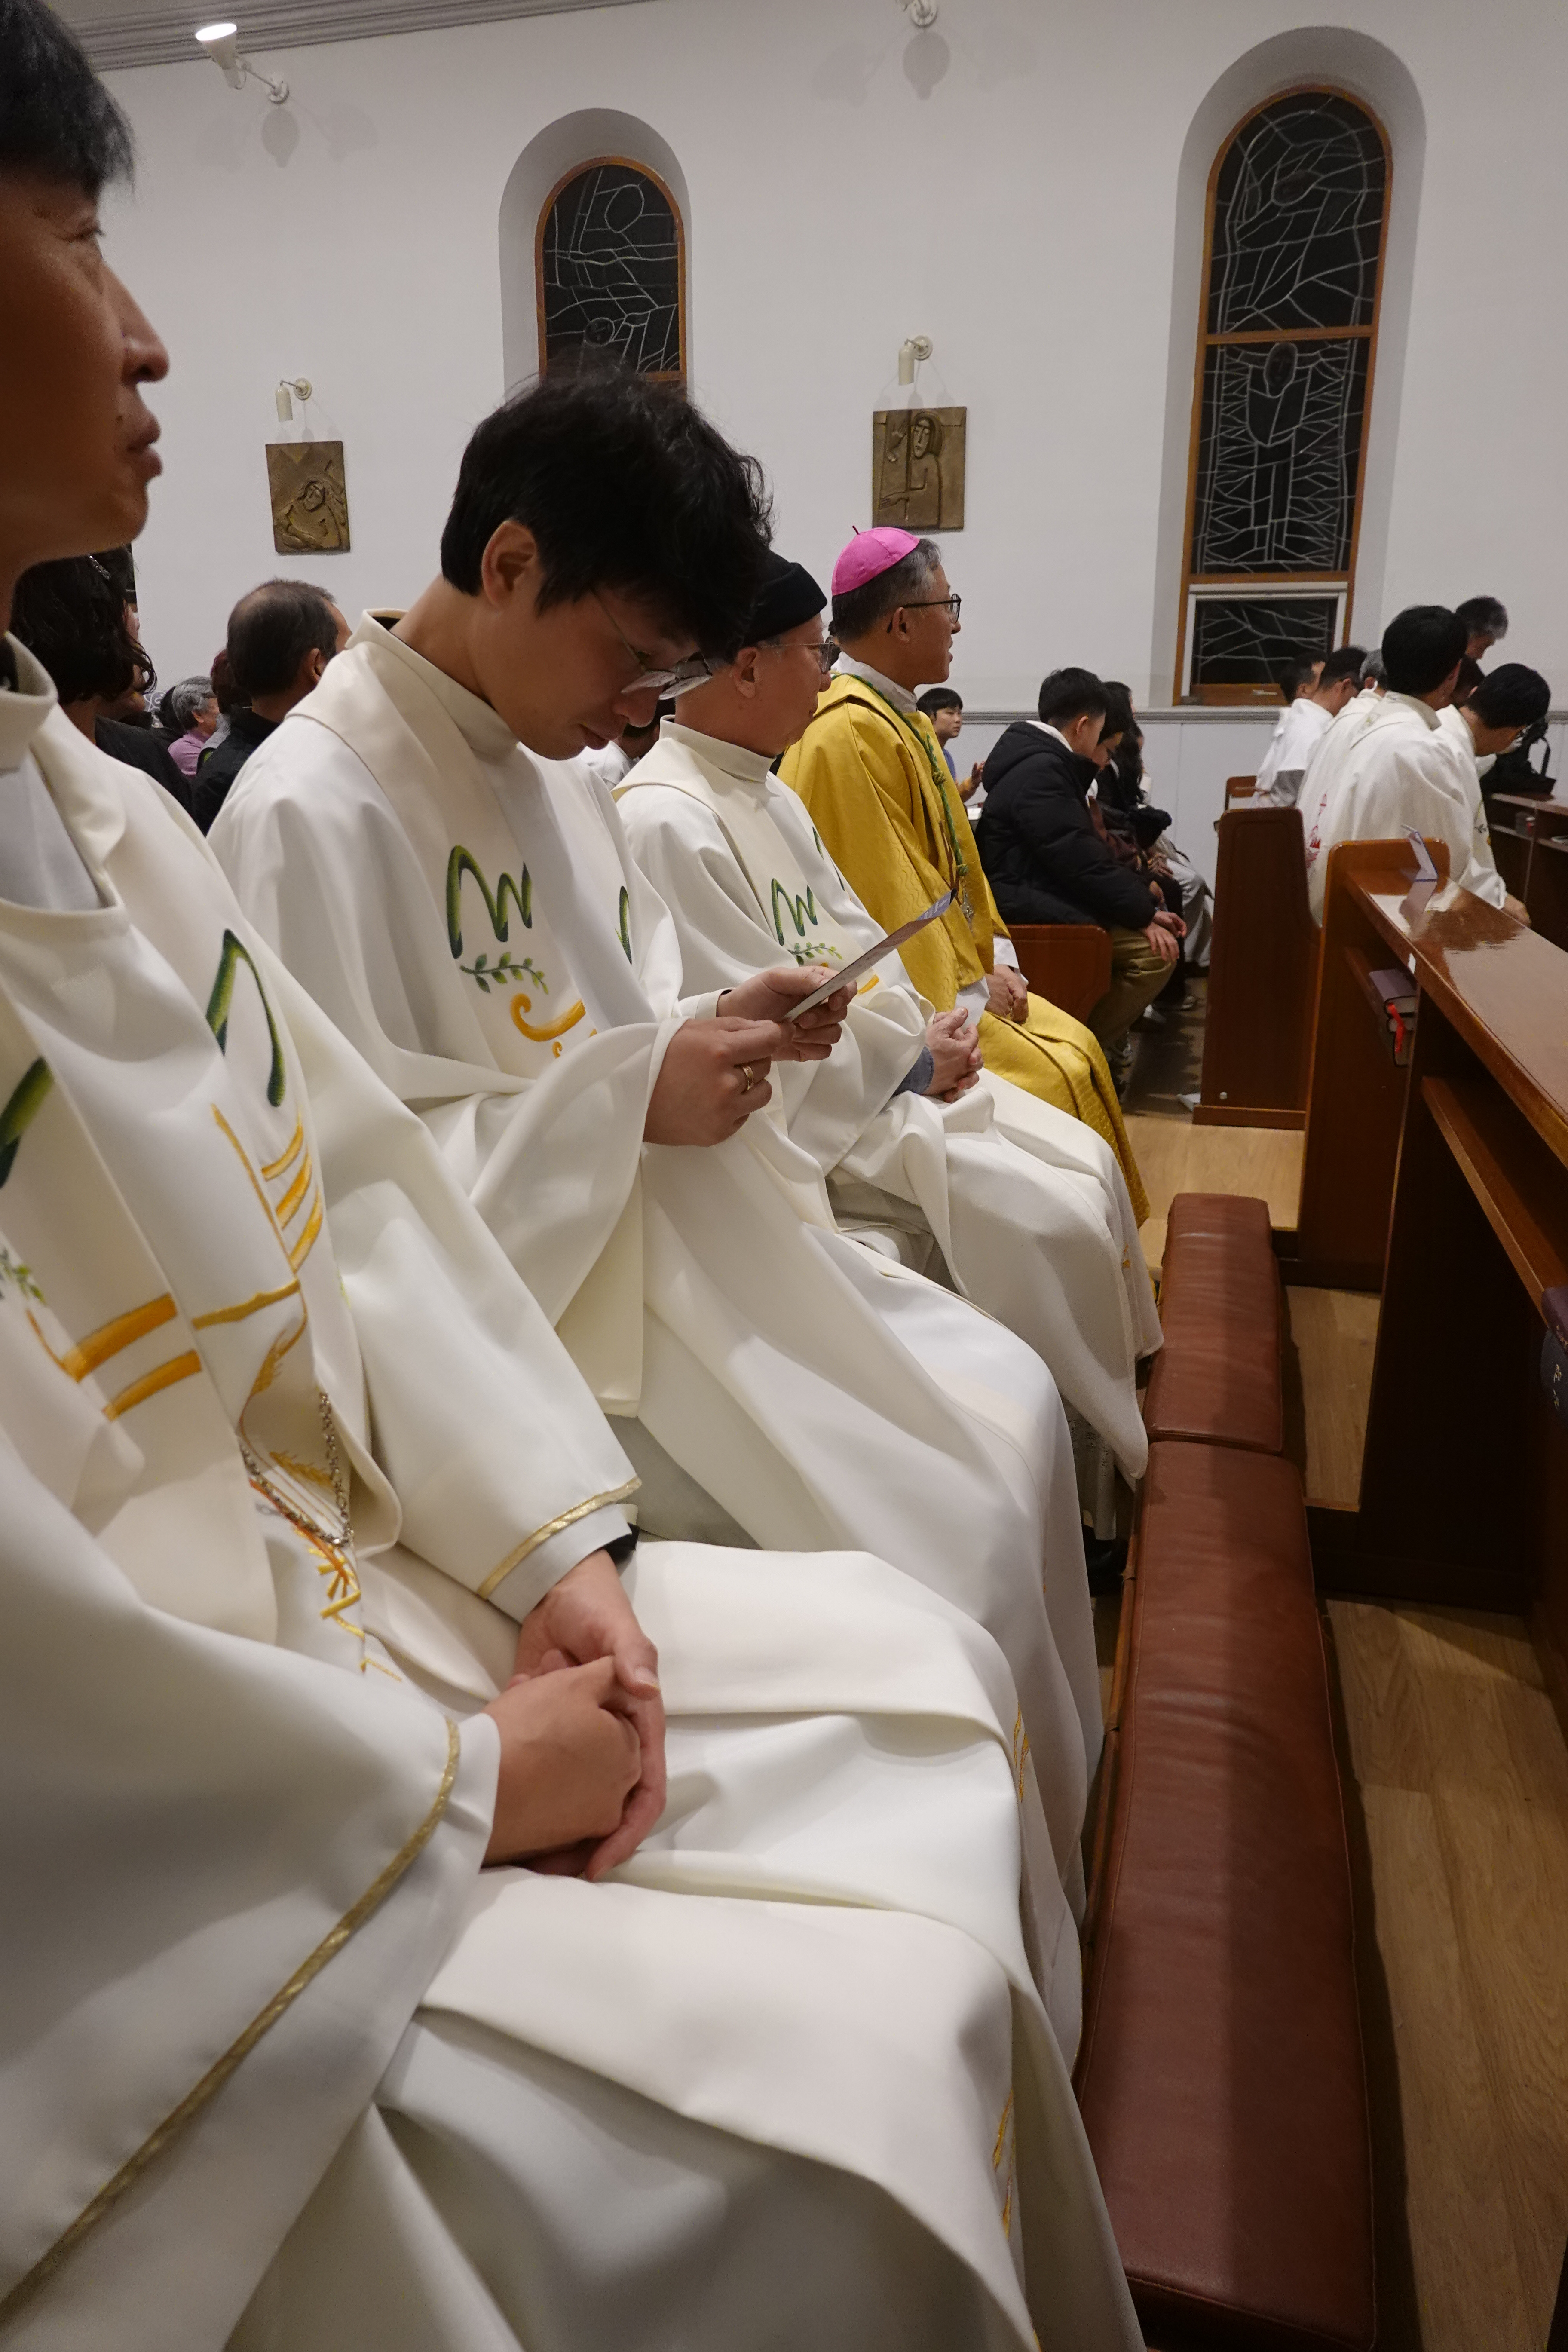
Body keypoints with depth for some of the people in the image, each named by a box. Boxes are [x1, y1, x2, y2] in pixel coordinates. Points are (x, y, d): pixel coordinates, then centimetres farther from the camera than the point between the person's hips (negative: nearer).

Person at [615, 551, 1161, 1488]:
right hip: (814, 1122, -10)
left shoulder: (771, 794, 12)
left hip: (887, 1071, 10)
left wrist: (925, 1030, -3)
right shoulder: (665, 822, -19)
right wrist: (916, 1059, -13)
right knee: (1052, 1220, -16)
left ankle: (1118, 1405, 15)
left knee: (1089, 1161, 2)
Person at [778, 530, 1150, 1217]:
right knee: (1057, 1080, -12)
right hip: (928, 997, -10)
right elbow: (886, 896, -22)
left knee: (1077, 1050, 8)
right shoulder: (847, 735, -22)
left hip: (963, 971, 10)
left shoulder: (903, 719, 11)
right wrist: (970, 994, -14)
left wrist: (997, 959, 5)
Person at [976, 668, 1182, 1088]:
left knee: (1159, 922, 12)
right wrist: (1142, 914, -16)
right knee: (1155, 950, -18)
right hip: (1030, 904, -11)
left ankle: (1111, 1042, 19)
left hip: (1048, 890, 11)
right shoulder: (1040, 771, -18)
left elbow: (1088, 847, 17)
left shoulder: (1048, 760, 15)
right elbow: (1080, 859, -22)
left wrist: (1141, 891, 8)